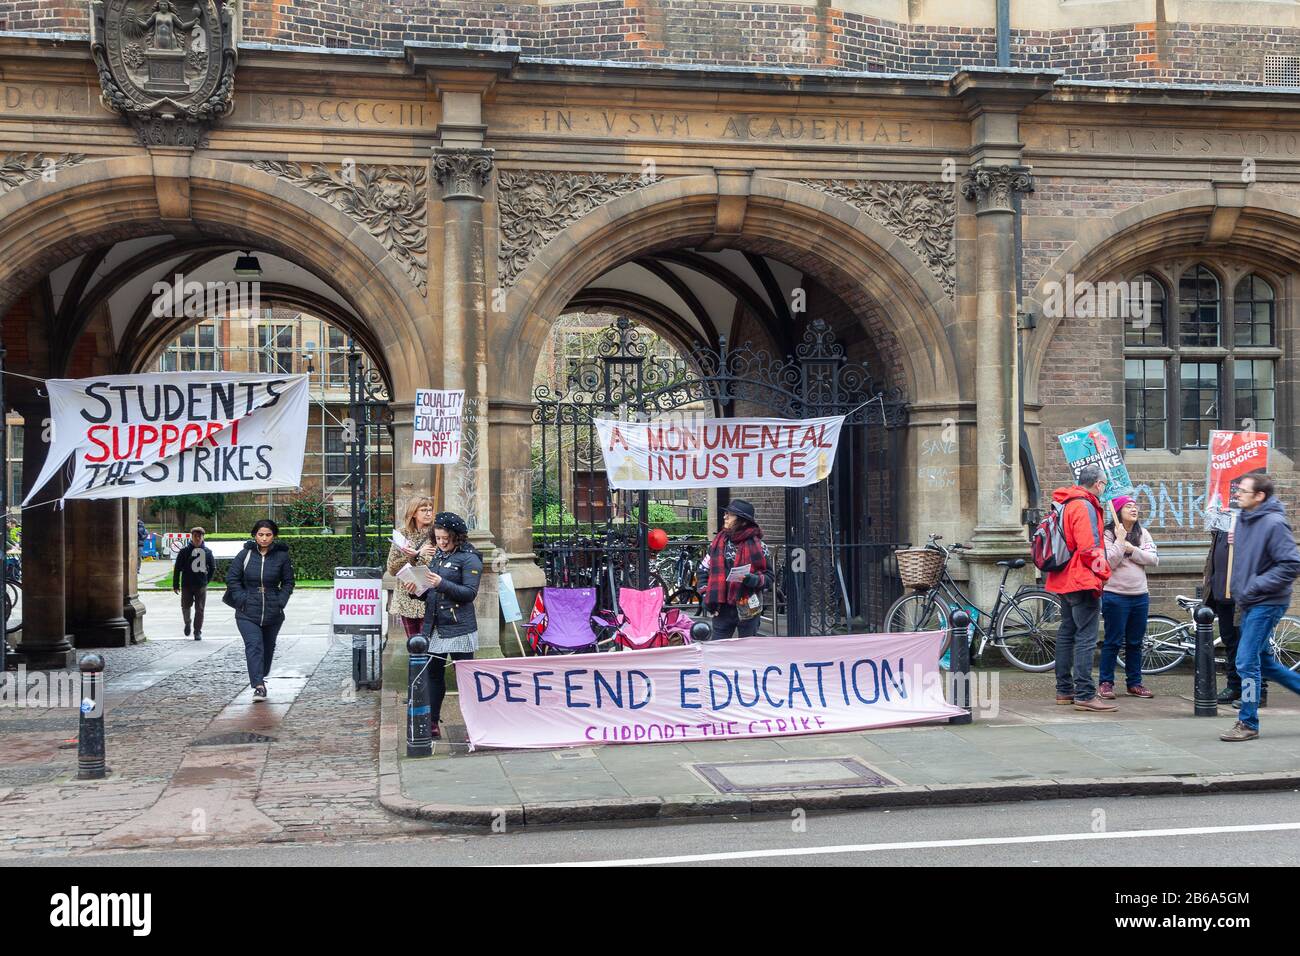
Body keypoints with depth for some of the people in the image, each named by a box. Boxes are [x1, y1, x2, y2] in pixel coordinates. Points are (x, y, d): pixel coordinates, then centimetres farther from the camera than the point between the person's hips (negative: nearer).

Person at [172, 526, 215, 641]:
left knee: (200, 609, 2)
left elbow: (213, 567, 16)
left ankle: (197, 632, 9)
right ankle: (187, 623, 32)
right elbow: (177, 568, -1)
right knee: (186, 606, 6)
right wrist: (175, 585, -3)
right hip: (187, 585, -1)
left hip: (201, 586, 1)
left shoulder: (207, 551, 4)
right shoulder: (184, 551, -2)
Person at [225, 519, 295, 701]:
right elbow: (232, 579, 3)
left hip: (273, 613, 2)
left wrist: (281, 601, -6)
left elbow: (288, 582, 8)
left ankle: (260, 677, 39)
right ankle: (258, 686, -20)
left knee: (268, 647, 16)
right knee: (254, 645, -16)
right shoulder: (245, 554, -2)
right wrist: (242, 599, -8)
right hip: (247, 613, -2)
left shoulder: (281, 556, -1)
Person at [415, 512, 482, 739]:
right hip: (434, 626, 7)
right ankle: (432, 723, 18)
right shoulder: (437, 557, 15)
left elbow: (470, 593, -14)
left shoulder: (469, 559, -6)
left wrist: (441, 584, -23)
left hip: (459, 628, -7)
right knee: (433, 675, 9)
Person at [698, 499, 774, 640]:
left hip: (747, 608, -3)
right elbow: (704, 569, 15)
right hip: (722, 607, 4)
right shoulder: (718, 541, 5)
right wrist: (706, 594, 6)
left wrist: (754, 579, -23)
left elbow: (769, 576, -3)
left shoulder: (757, 545, -7)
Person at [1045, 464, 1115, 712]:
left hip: (1065, 579, 10)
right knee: (1086, 638, -10)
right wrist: (1104, 571, -11)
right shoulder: (1085, 507, -15)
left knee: (1067, 633, 15)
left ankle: (1064, 690, 21)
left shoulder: (1065, 504, 15)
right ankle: (1084, 695, -11)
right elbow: (1089, 549, -22)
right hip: (1083, 580, -10)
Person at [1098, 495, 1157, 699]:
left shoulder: (1143, 533, 9)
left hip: (1140, 596, 5)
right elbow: (1109, 562, -16)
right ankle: (1105, 683, 6)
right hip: (1115, 595, -5)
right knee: (1113, 642, -2)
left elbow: (1154, 559, -2)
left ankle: (1134, 683, 20)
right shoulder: (1108, 534, -6)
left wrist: (1132, 549, -11)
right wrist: (1120, 540, -15)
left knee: (1135, 643, 11)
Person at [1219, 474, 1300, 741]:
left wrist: (1255, 586, -20)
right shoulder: (1244, 519, 8)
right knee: (1264, 663, 16)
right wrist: (1239, 587, 8)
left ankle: (1248, 724, 4)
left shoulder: (1273, 523, -18)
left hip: (1266, 603, -9)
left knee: (1247, 663, -7)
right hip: (1249, 603, 9)